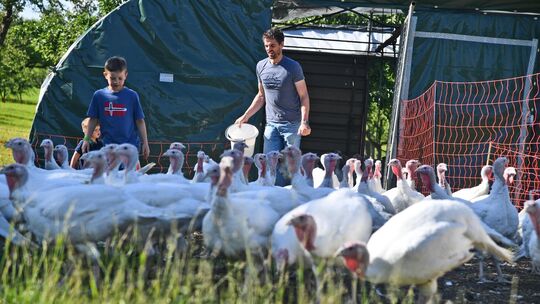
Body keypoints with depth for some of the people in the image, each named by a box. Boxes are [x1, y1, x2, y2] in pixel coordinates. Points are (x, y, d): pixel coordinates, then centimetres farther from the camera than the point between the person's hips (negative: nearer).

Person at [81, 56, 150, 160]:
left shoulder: (132, 96, -1)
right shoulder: (99, 95, 3)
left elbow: (140, 121, 3)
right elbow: (93, 120, 10)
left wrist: (145, 143, 2)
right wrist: (86, 140, 7)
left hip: (130, 144, -1)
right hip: (108, 145, 1)